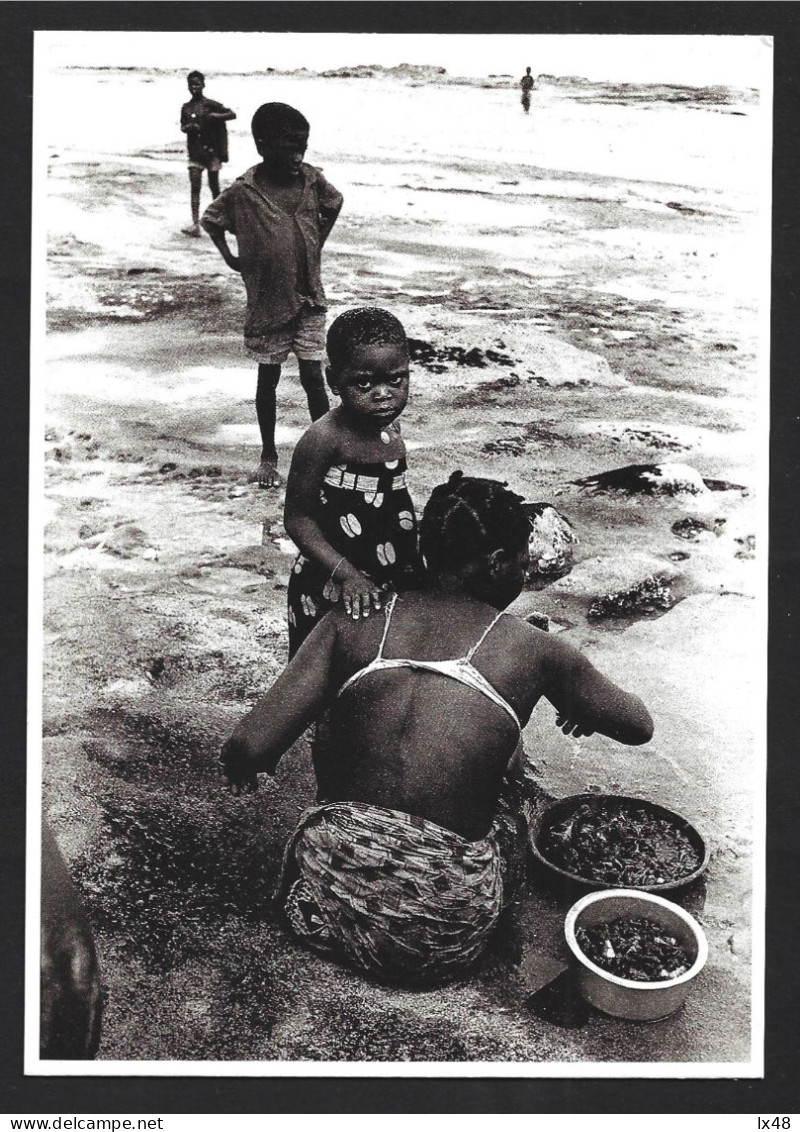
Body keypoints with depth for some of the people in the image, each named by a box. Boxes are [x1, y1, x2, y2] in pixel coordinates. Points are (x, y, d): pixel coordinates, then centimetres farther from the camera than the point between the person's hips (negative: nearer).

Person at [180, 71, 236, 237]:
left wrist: (216, 116, -20)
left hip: (211, 150, -3)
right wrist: (188, 127, -7)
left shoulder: (210, 104, -3)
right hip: (194, 152, 3)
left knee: (214, 186, 6)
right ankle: (195, 225, -13)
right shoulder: (186, 107, 8)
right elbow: (183, 127, 17)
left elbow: (232, 114, -5)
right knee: (194, 187, -7)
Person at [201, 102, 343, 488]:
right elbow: (210, 220, 4)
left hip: (309, 299, 2)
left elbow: (334, 204, 17)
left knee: (313, 376, -1)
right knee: (267, 379, 9)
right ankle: (268, 455, 24)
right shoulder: (244, 190, -12)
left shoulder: (312, 179, -4)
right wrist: (230, 258, -2)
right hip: (267, 302, -1)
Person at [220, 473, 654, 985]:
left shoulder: (354, 622, -2)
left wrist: (247, 769, 15)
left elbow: (247, 748, -9)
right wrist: (585, 708, 35)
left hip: (325, 903, 2)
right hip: (443, 939, -1)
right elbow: (639, 725, 13)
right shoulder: (531, 649, -3)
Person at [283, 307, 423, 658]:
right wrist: (346, 573, -26)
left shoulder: (390, 427, 1)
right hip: (329, 593, -6)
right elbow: (297, 518, -18)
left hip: (392, 586, 7)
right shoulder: (325, 438, -20)